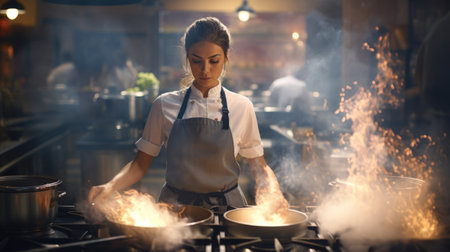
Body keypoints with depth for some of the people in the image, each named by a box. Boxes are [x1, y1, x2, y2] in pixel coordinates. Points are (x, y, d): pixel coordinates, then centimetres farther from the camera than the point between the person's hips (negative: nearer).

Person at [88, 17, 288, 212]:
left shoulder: (241, 107, 3)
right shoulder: (165, 105, 3)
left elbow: (258, 165, 10)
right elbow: (140, 164, 7)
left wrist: (273, 192, -10)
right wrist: (111, 186, -10)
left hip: (225, 206, 0)